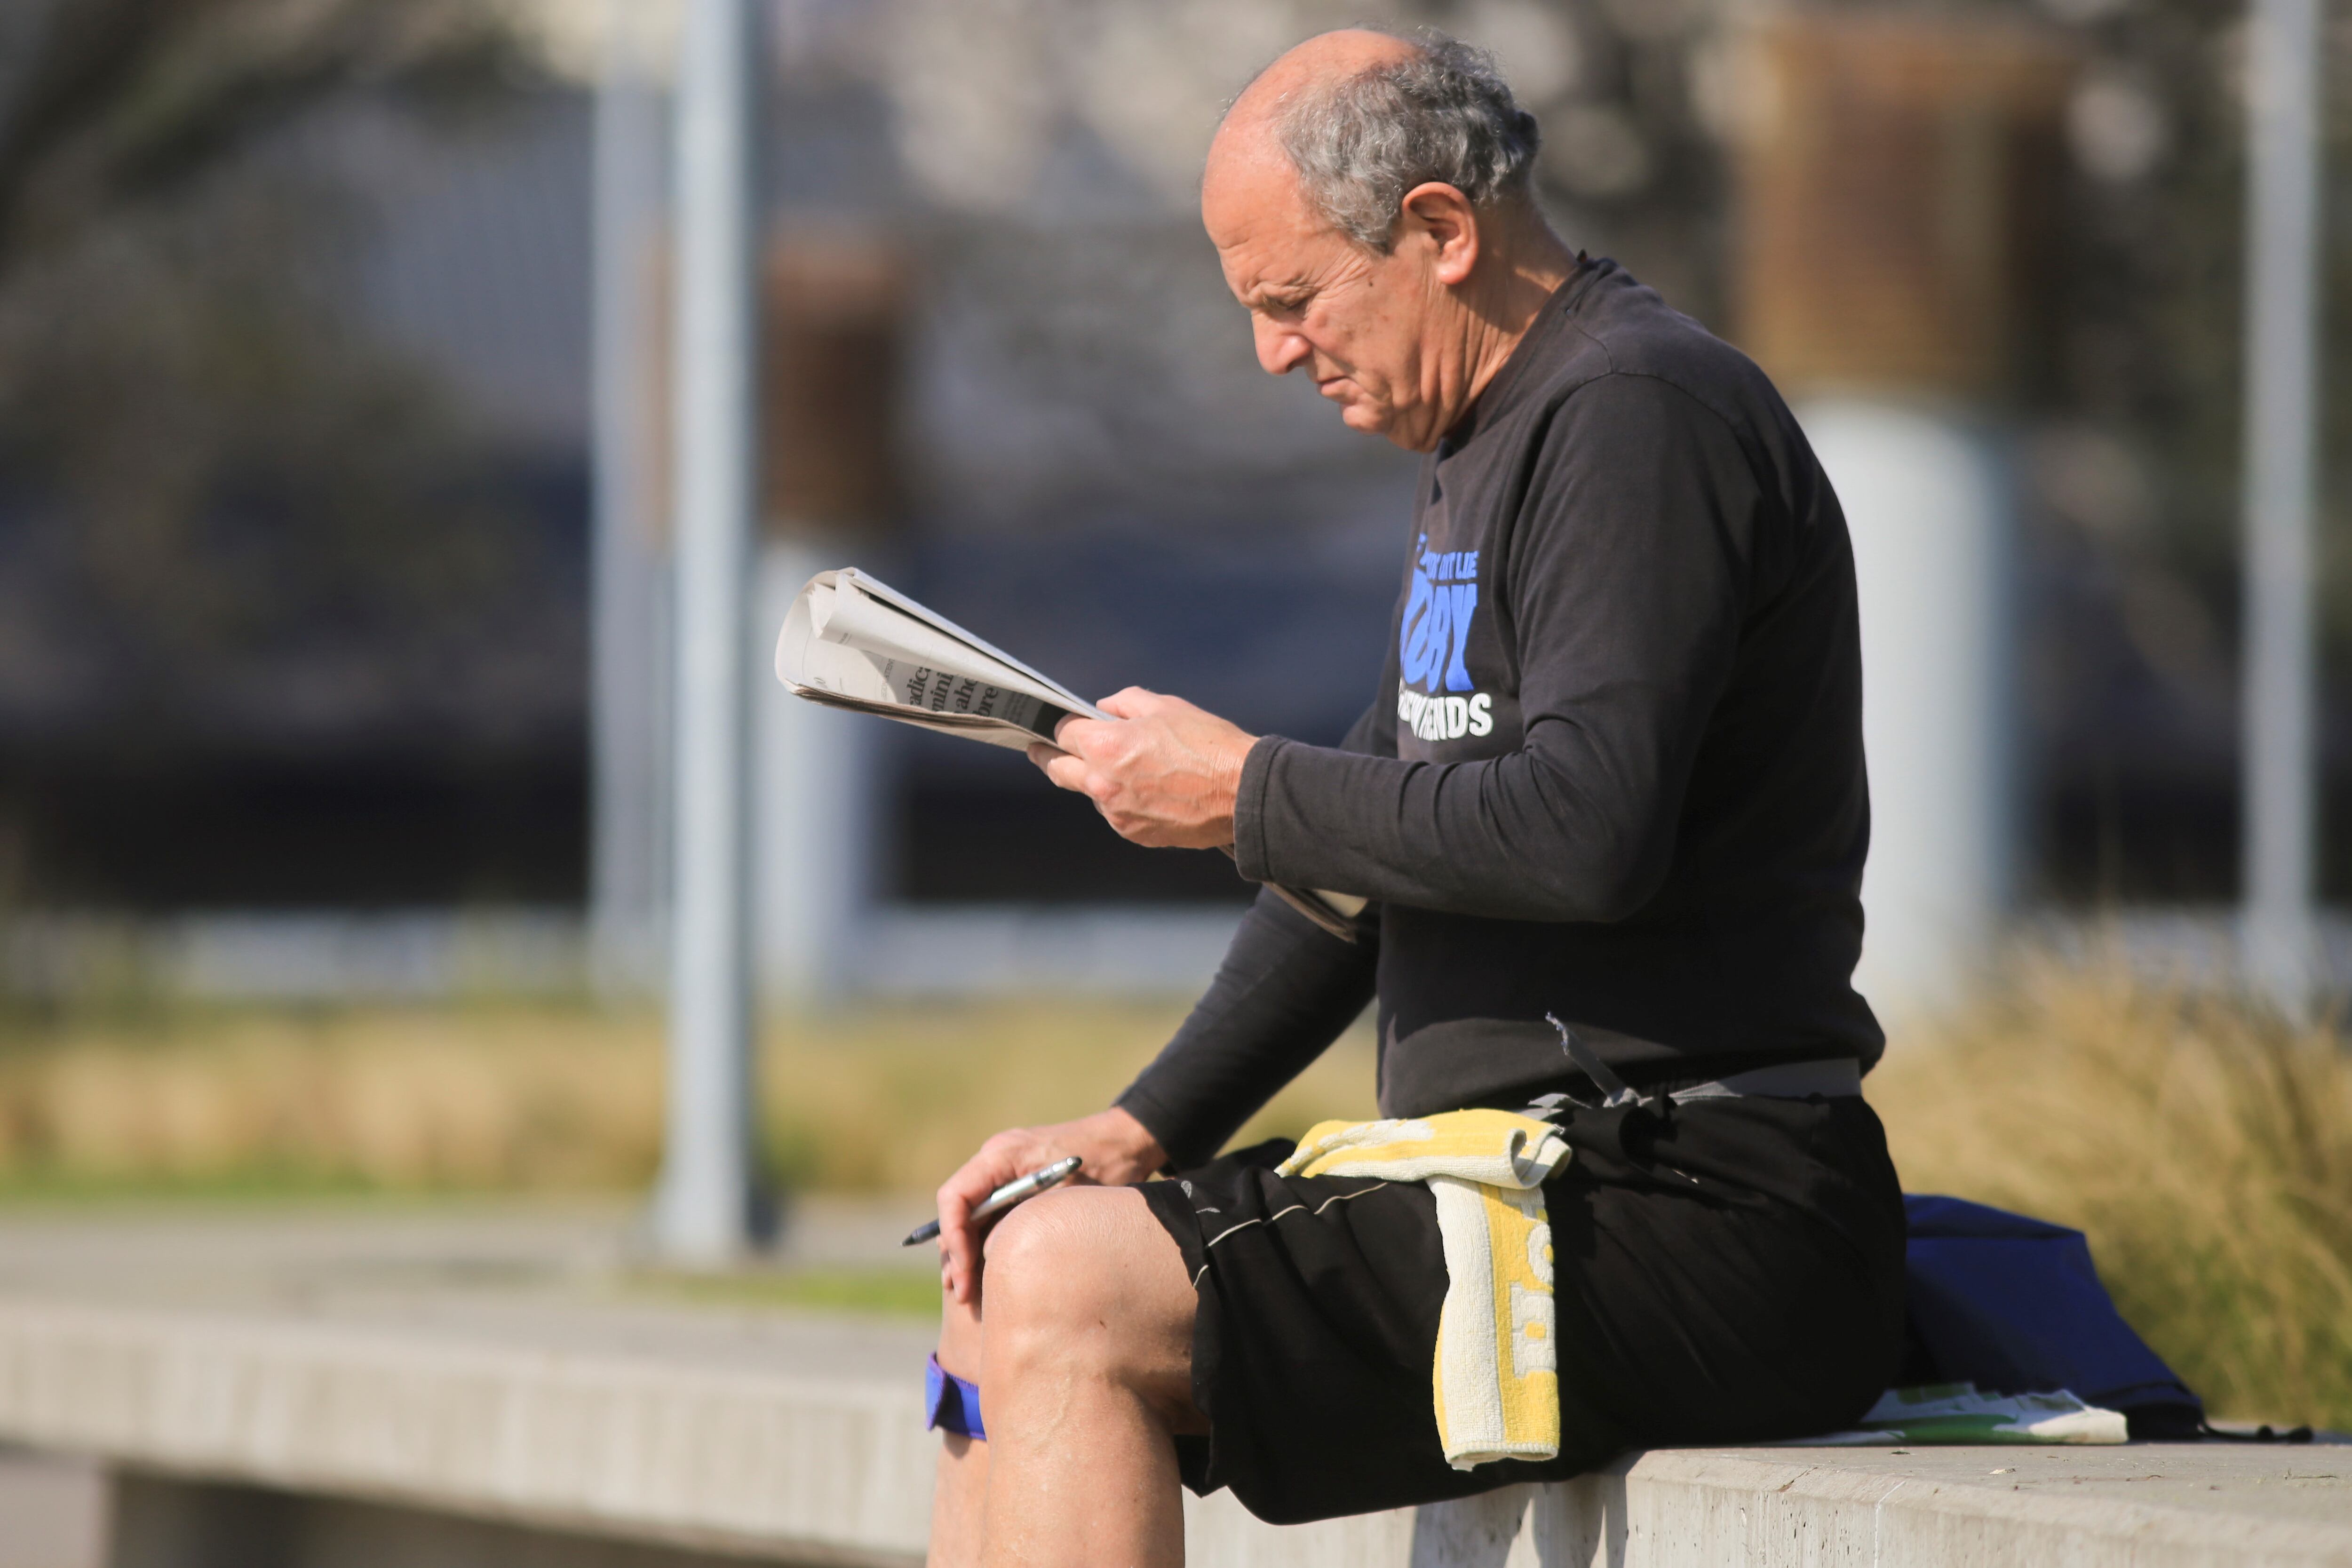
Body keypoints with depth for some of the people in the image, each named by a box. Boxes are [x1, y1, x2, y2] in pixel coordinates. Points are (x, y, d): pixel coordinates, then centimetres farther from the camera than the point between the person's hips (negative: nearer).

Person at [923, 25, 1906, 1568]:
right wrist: (1142, 1131, 13)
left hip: (1698, 1216, -11)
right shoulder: (1498, 449, 22)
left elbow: (1589, 833, -24)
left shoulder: (1639, 414, -12)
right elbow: (1379, 844, 25)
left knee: (1068, 1291, -20)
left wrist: (1243, 792, -11)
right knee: (1005, 1302, 14)